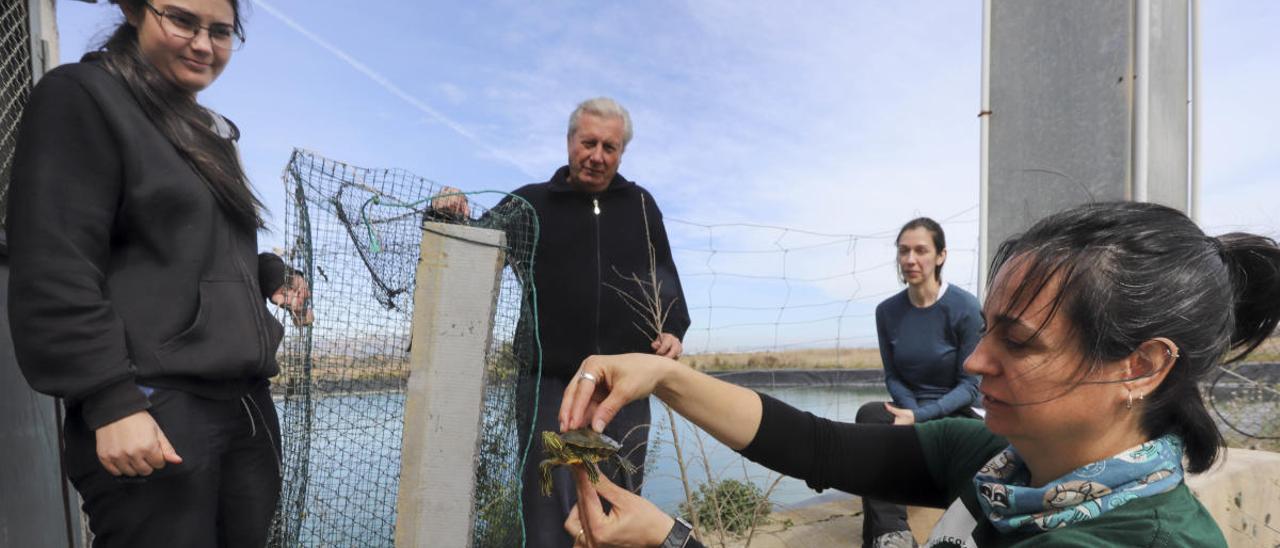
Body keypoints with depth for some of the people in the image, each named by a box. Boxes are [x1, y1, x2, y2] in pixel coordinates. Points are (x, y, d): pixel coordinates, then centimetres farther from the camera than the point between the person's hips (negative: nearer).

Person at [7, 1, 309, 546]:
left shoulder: (209, 132, 20)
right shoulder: (80, 96, -3)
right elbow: (54, 276, -12)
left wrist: (272, 275, 9)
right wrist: (111, 402, -19)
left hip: (248, 402, 8)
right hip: (156, 413, -7)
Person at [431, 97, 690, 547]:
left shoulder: (640, 205, 12)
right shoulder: (531, 203, 6)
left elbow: (665, 279, 16)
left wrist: (673, 330, -2)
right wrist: (455, 215, -16)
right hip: (551, 384, -2)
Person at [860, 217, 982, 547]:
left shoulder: (965, 307, -13)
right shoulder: (887, 311, 1)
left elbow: (970, 385, -11)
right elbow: (893, 377, 6)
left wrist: (920, 416, -23)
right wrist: (911, 411, -16)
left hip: (957, 416, -3)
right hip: (912, 410, 4)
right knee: (870, 415, -30)